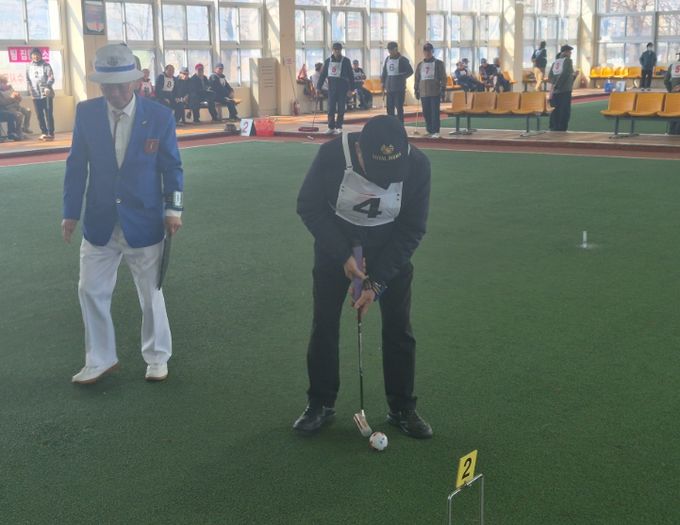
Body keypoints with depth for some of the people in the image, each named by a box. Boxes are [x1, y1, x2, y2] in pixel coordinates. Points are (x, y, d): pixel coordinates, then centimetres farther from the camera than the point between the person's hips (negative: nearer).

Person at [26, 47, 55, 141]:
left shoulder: (46, 65, 0)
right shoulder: (29, 67, 11)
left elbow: (51, 78, -9)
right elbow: (28, 80, 14)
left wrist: (47, 87, -24)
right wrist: (30, 90, -1)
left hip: (46, 94, -4)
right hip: (36, 95, 4)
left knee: (48, 114, -6)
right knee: (40, 115, 7)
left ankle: (51, 133, -5)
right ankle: (44, 132, 16)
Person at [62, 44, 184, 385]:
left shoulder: (160, 116, -10)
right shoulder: (86, 113, -5)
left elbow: (171, 167, -2)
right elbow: (76, 165, 2)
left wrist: (173, 209, -8)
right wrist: (71, 213, 1)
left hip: (144, 222, -2)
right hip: (99, 222, 2)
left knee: (150, 293, 11)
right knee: (91, 291, 8)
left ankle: (157, 358, 29)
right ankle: (99, 359, 25)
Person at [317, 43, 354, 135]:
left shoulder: (346, 61, -1)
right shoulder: (328, 61, 5)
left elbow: (351, 75, -1)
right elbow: (323, 74, 7)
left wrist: (351, 89, -7)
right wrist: (319, 87, 1)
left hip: (342, 88, -2)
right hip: (332, 88, 2)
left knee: (341, 109, 1)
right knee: (331, 108, 1)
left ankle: (339, 127, 8)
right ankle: (331, 127, 7)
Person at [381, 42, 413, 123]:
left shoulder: (403, 60, -4)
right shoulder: (387, 59, 12)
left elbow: (410, 71, -5)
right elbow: (384, 72, 17)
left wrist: (401, 77, -13)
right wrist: (383, 82, 7)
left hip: (399, 89, -6)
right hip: (389, 88, 6)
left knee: (399, 108, -6)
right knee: (390, 108, 8)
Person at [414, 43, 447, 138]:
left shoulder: (438, 63, 3)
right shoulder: (420, 65, 14)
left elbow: (443, 78, 0)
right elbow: (417, 79, 17)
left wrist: (443, 91, -7)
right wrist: (416, 91, 12)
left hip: (435, 93, -4)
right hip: (424, 93, 4)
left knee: (435, 112, -8)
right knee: (426, 113, 4)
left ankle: (436, 131, -7)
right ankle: (430, 131, 13)